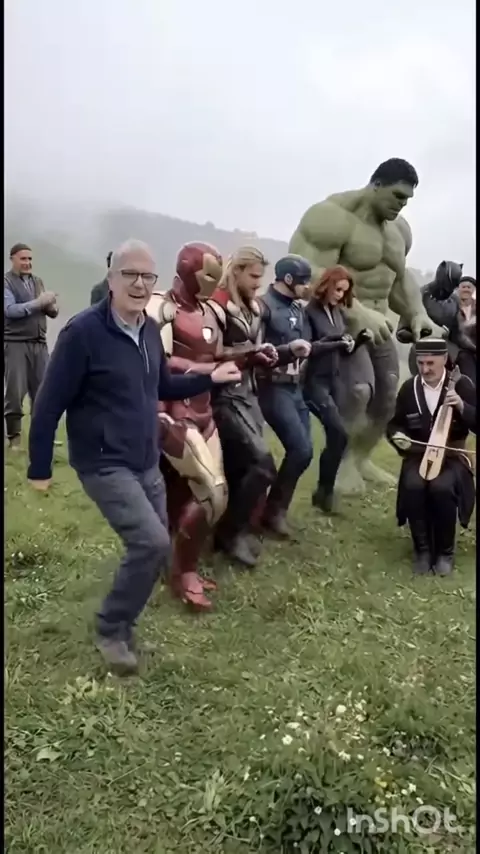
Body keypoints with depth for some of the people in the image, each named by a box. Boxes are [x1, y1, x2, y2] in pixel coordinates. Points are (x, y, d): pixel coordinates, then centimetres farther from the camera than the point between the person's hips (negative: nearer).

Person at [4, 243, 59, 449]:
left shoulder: (37, 281, 16)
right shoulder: (6, 282, -1)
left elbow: (53, 312, 13)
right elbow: (10, 310, -14)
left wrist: (50, 304, -9)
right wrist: (38, 302, -19)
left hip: (40, 343, 5)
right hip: (15, 344, -5)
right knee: (15, 392, -2)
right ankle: (14, 436, 6)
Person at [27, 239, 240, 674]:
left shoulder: (150, 330, 4)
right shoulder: (83, 332, -19)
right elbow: (50, 403, -14)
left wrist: (209, 379, 8)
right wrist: (40, 468, -10)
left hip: (147, 462, 8)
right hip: (103, 464, -8)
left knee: (155, 548, 12)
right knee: (152, 543, -18)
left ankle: (121, 619, 35)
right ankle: (111, 629, 6)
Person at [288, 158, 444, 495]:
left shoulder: (399, 228, 10)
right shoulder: (334, 217, -18)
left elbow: (400, 278, 18)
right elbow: (314, 276, -27)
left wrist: (418, 314, 0)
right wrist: (359, 312, -35)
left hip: (377, 319, 9)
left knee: (388, 394, 9)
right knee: (359, 389, -22)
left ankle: (360, 458, 28)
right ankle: (340, 461, 0)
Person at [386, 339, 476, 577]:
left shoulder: (461, 385, -4)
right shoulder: (409, 388, 3)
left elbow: (475, 425, -7)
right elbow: (394, 424, 13)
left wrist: (462, 407, -24)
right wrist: (397, 436, -10)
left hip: (452, 456, -2)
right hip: (418, 455, 2)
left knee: (442, 488, -33)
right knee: (413, 486, -29)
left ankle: (445, 551, -9)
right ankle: (422, 549, -7)